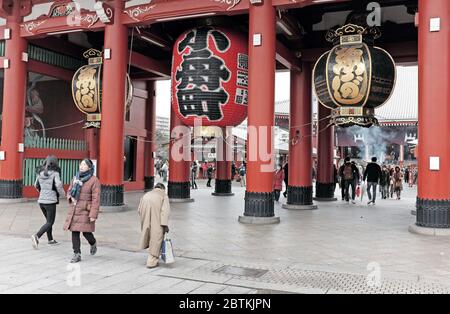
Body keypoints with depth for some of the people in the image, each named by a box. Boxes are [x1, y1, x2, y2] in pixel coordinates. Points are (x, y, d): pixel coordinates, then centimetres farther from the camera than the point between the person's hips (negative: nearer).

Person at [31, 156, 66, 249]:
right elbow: (58, 185, -21)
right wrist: (63, 194, -3)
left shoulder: (40, 173, 7)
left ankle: (50, 240, 27)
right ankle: (36, 236, -16)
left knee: (49, 220, 21)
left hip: (41, 200, 6)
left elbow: (36, 185, 18)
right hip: (51, 201, -6)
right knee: (50, 222, 2)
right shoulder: (55, 173, -10)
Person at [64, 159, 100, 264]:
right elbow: (69, 191, 22)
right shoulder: (76, 178, 9)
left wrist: (93, 215, -17)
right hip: (74, 209, 5)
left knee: (86, 232, -2)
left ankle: (93, 243, 31)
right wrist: (71, 198, -3)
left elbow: (96, 199, -12)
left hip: (85, 211, -5)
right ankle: (77, 255, 13)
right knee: (74, 232, 3)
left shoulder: (94, 180, -8)